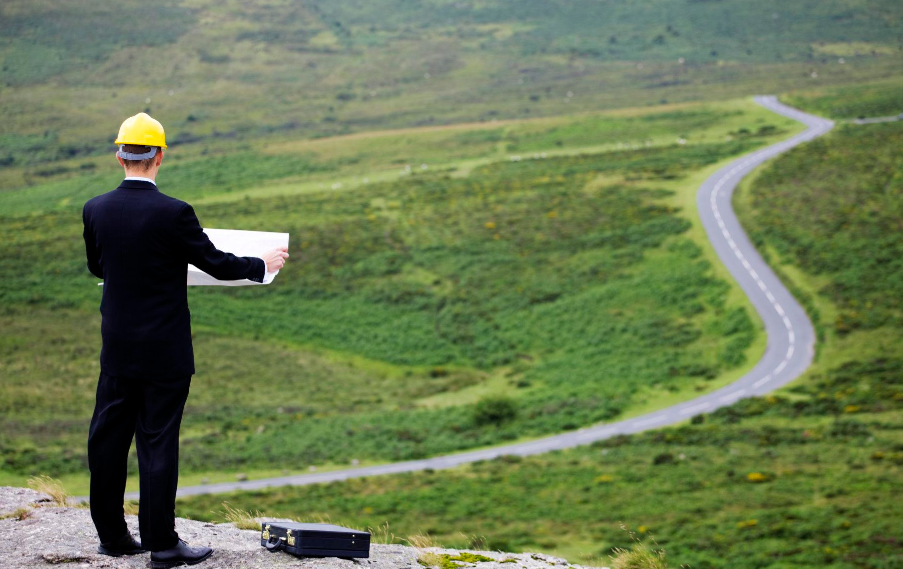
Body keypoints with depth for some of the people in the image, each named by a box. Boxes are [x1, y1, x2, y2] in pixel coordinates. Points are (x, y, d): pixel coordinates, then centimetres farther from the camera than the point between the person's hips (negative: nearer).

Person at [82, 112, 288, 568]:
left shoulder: (96, 210, -2)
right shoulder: (173, 214, -18)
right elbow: (216, 263, -10)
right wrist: (263, 265, 8)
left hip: (116, 350, 5)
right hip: (164, 351, -5)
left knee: (108, 438, 12)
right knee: (158, 442, 1)